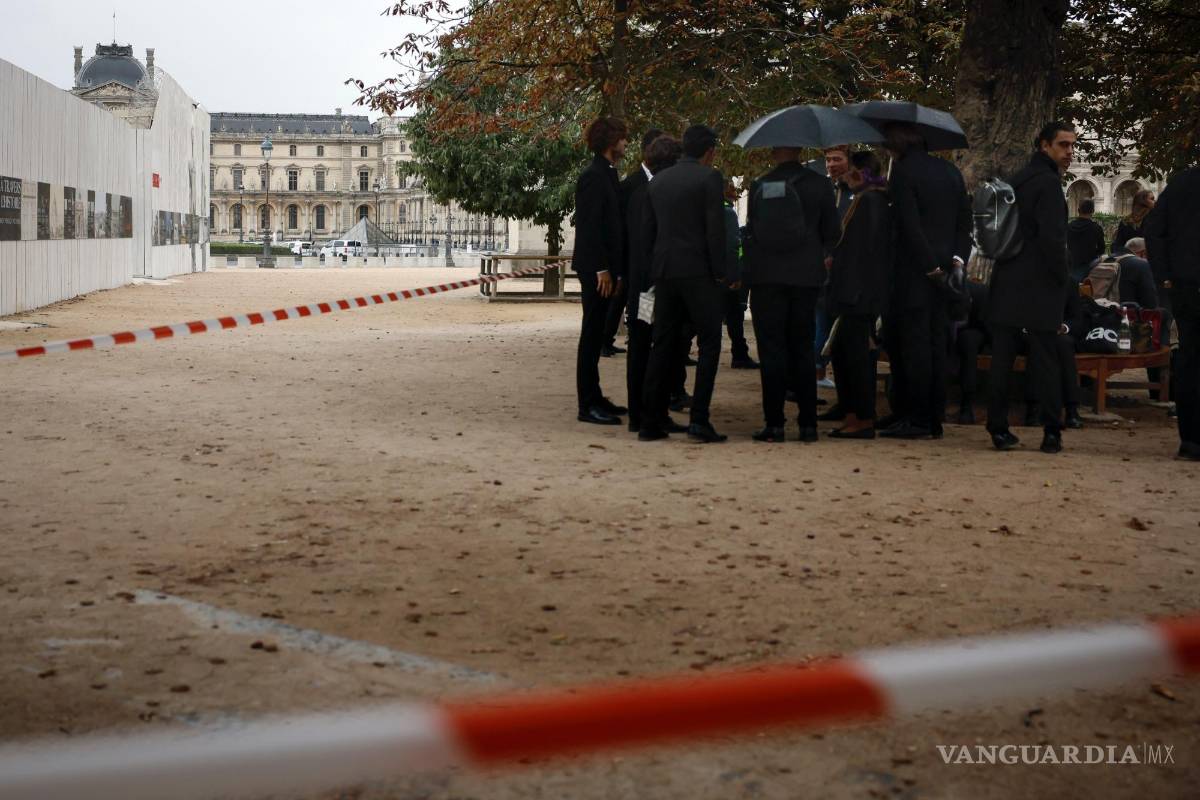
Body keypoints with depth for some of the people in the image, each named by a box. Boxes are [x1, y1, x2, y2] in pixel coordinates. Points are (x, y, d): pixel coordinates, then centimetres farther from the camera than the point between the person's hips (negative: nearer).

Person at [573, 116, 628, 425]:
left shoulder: (607, 175, 15)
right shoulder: (593, 177, -13)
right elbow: (590, 226, -18)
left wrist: (613, 270, 15)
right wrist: (602, 270, -19)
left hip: (604, 268, 9)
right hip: (595, 268, -9)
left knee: (596, 333, 13)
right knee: (592, 333, -5)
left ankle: (594, 398, 21)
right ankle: (588, 405, -2)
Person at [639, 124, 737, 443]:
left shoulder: (658, 181, 13)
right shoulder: (710, 177, -6)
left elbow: (648, 230, 14)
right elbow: (715, 229, -12)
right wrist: (721, 272, -6)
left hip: (664, 273, 6)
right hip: (698, 272, -6)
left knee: (662, 346, 9)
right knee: (709, 344, 1)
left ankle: (650, 422, 8)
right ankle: (699, 419, -8)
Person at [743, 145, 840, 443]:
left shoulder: (759, 186, -1)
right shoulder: (819, 185, -1)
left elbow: (751, 232, 5)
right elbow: (832, 234, 4)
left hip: (765, 276, -1)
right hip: (806, 276, 1)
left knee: (771, 351, 2)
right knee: (803, 349, 9)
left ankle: (774, 423, -1)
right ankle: (808, 423, 7)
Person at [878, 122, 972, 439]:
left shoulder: (903, 171, -10)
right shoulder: (950, 171, 12)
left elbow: (909, 223, -17)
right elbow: (965, 220, 11)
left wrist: (930, 265, -12)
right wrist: (958, 257, 5)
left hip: (914, 270, -7)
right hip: (945, 268, 7)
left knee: (914, 344, -3)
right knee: (936, 342, 10)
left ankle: (917, 419, -2)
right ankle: (935, 419, 12)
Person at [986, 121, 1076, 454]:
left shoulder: (1017, 180, 15)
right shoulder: (1048, 183, -10)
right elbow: (1052, 238, -18)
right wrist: (1062, 277, -5)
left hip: (1006, 285, 7)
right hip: (1039, 288, -7)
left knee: (1002, 358, 5)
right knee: (1045, 360, -2)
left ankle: (999, 429, 6)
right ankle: (1051, 433, -1)